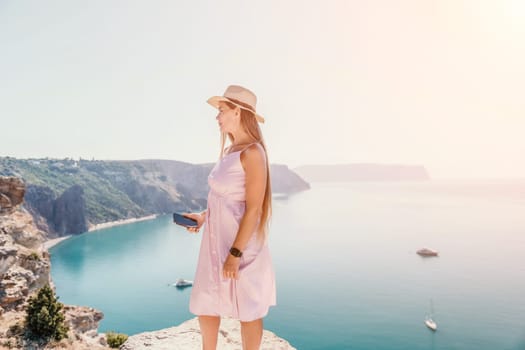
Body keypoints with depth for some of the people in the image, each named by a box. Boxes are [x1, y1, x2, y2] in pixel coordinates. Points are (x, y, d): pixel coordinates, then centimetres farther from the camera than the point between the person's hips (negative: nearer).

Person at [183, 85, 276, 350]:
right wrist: (203, 216, 6)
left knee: (248, 310, 11)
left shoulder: (252, 152, -16)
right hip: (216, 240, 9)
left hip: (240, 244, -8)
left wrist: (235, 254, -20)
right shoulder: (230, 150, 9)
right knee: (205, 305, 19)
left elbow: (254, 209, -20)